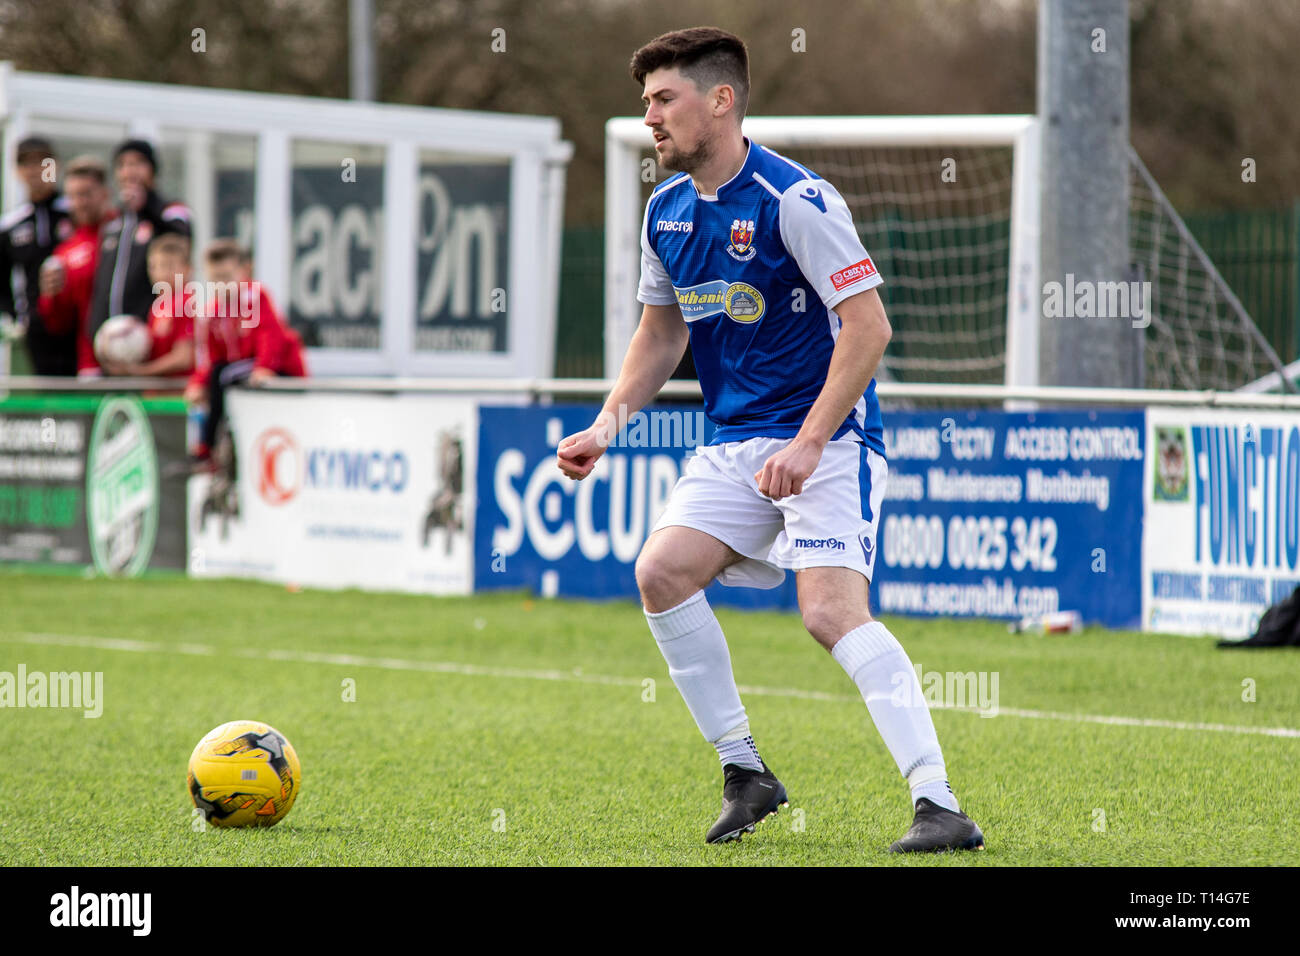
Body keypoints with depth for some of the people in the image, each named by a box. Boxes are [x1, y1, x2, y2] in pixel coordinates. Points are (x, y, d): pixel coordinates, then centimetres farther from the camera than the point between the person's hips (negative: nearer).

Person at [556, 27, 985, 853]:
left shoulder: (796, 199, -16)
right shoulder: (667, 211, 8)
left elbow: (869, 326, -19)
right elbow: (662, 333, 22)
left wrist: (808, 444, -24)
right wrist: (609, 424, 8)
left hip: (829, 440, -7)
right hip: (735, 443, 8)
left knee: (833, 610, -22)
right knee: (662, 570, -10)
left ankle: (940, 807, -24)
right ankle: (745, 771, 3)